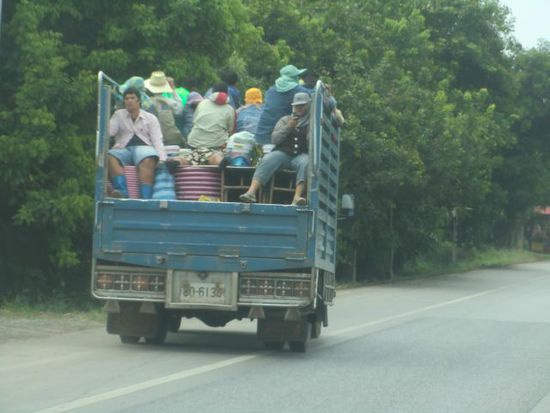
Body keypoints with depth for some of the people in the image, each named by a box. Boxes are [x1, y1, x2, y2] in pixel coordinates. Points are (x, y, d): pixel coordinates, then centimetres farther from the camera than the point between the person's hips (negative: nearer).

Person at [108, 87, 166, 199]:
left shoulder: (151, 118, 16)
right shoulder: (119, 115, 22)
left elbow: (157, 140, 5)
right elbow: (109, 131, 8)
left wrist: (162, 160, -11)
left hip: (144, 148, -1)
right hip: (123, 149, 2)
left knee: (148, 161, -38)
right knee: (109, 157, -33)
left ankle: (145, 198, -47)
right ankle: (123, 191, -49)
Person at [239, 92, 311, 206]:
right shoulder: (285, 120, 22)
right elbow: (274, 139, 9)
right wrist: (288, 127, -1)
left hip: (301, 155, -2)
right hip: (283, 153, 2)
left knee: (305, 163, -37)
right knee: (267, 160, -28)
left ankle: (297, 197, -50)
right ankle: (251, 191, -42)